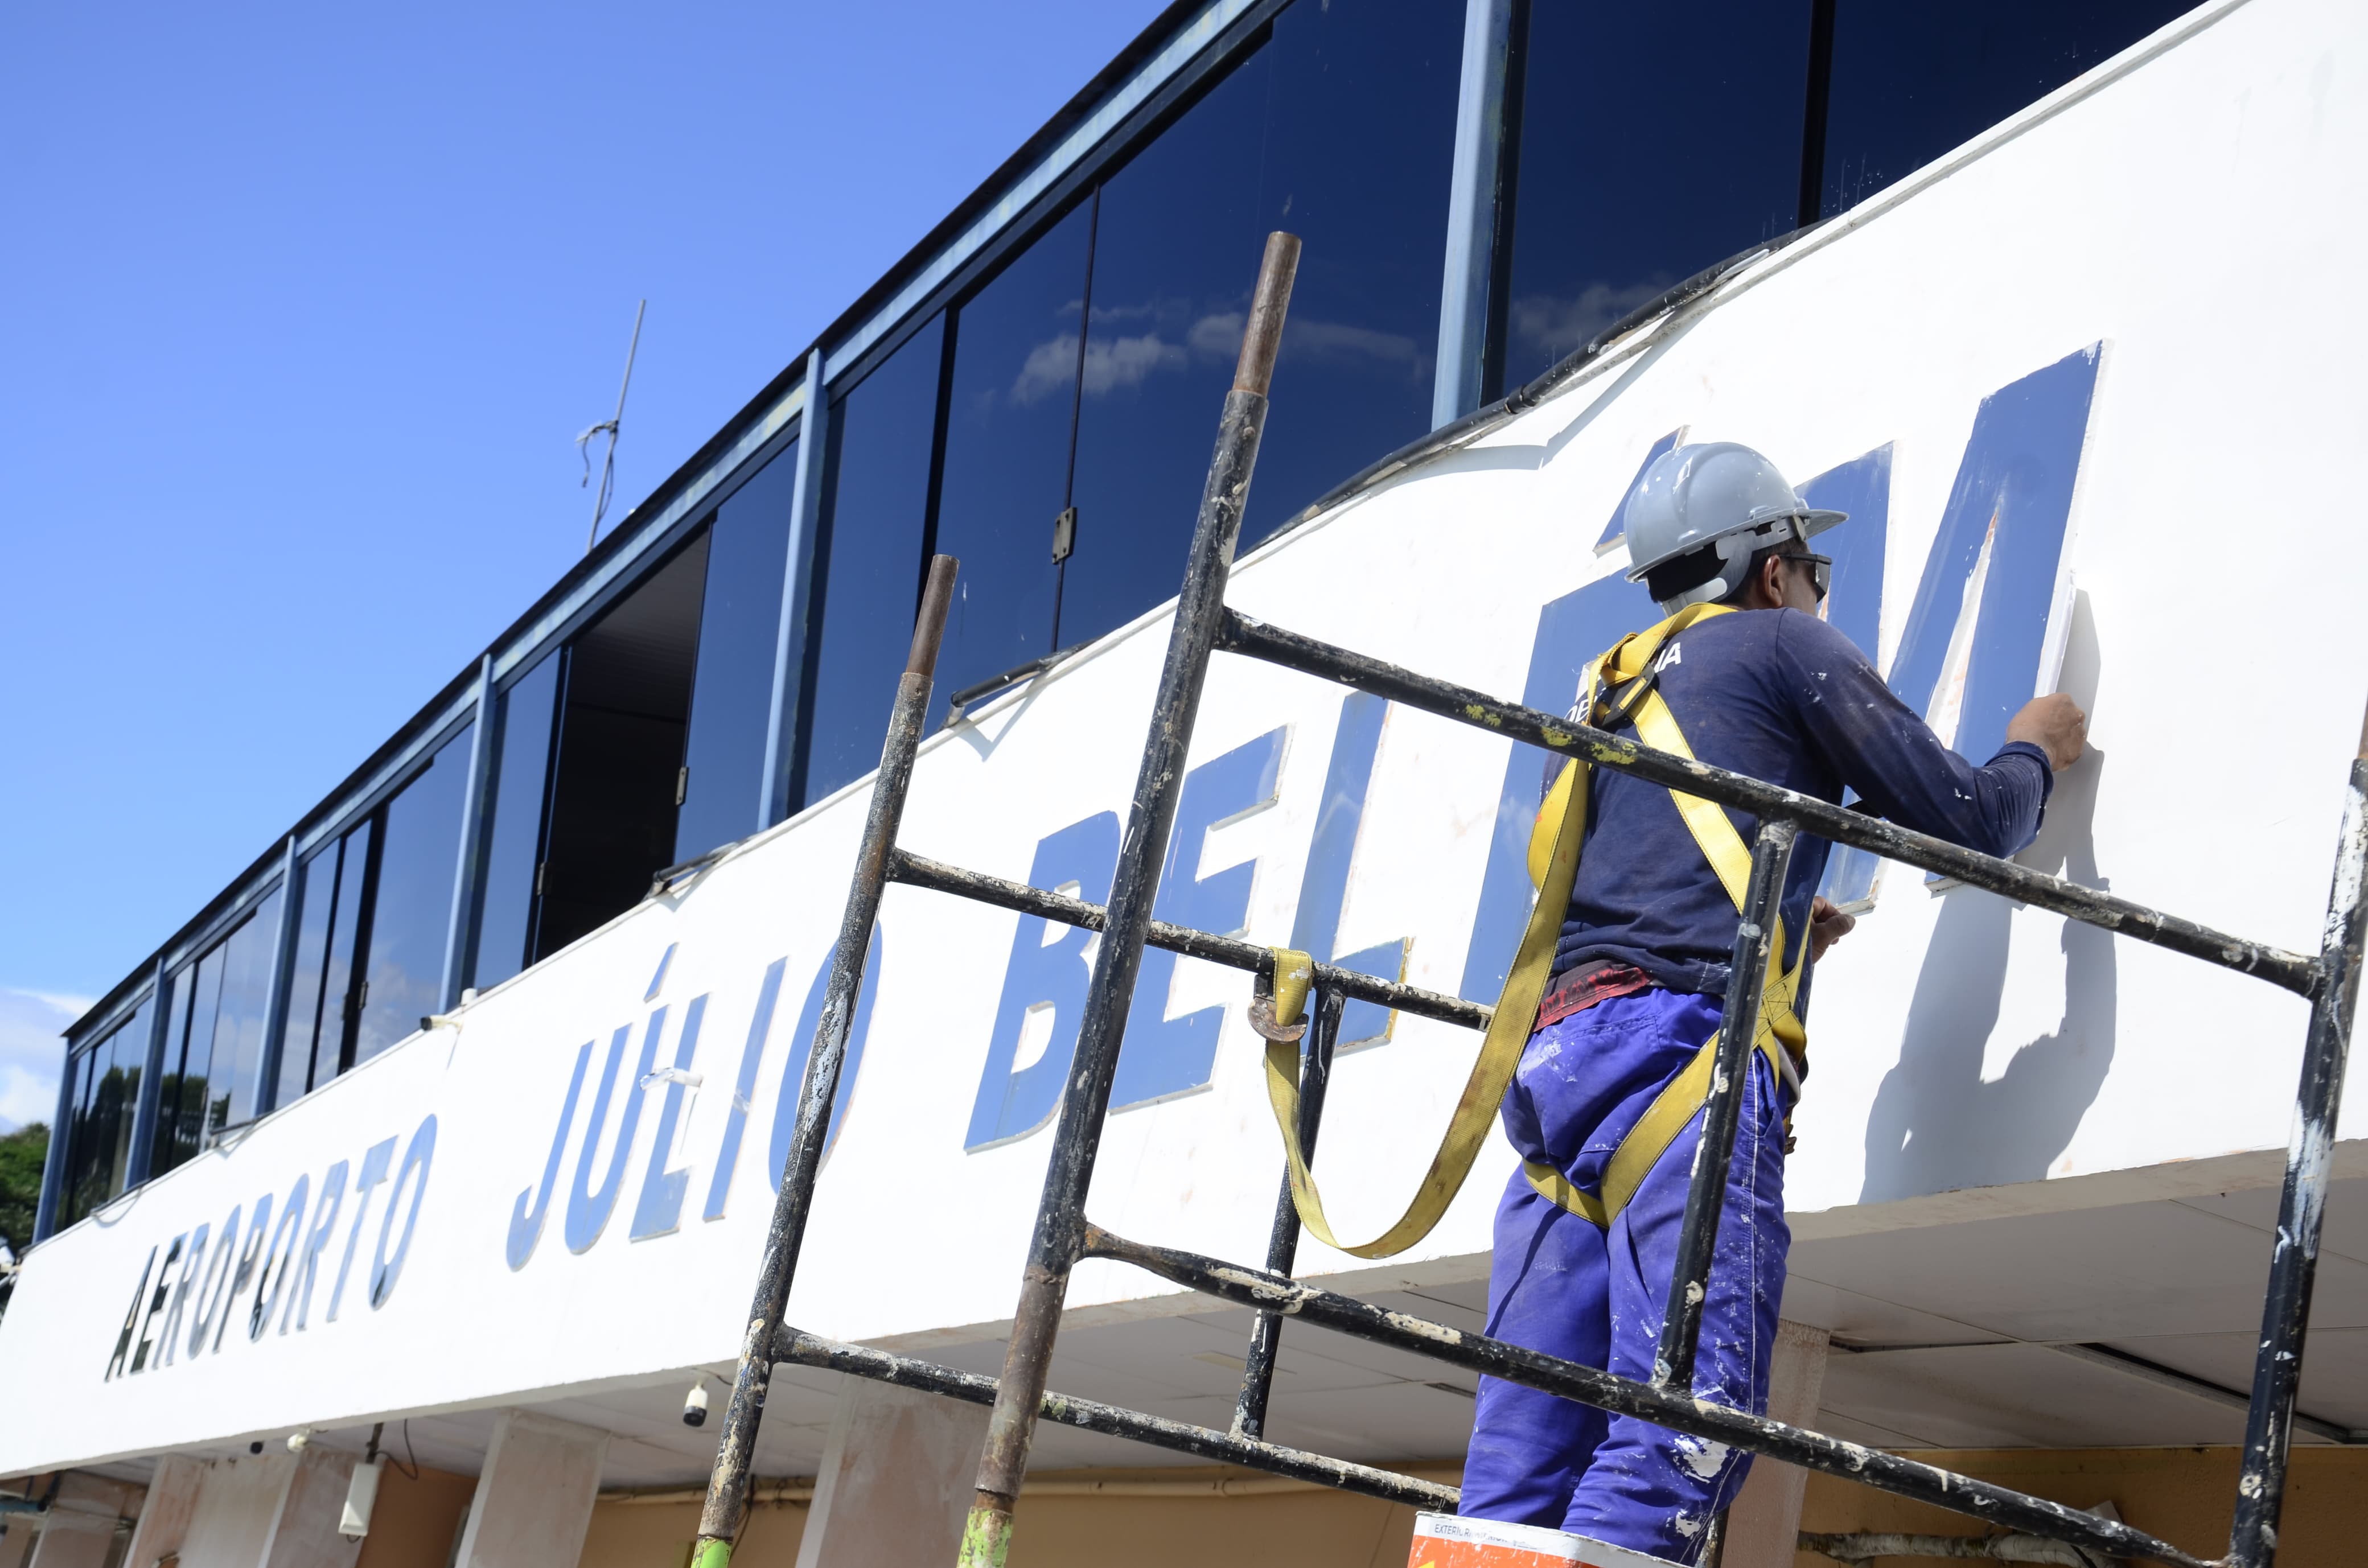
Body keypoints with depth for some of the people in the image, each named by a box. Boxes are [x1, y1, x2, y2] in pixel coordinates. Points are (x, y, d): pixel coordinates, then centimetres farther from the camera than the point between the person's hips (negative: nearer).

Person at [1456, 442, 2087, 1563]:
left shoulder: (1607, 696, 31)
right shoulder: (1785, 644, 12)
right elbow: (1963, 823, 11)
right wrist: (2034, 753, 31)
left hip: (1553, 1055, 7)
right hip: (1686, 1050, -7)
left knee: (1520, 1468, 0)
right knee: (1680, 1431, -17)